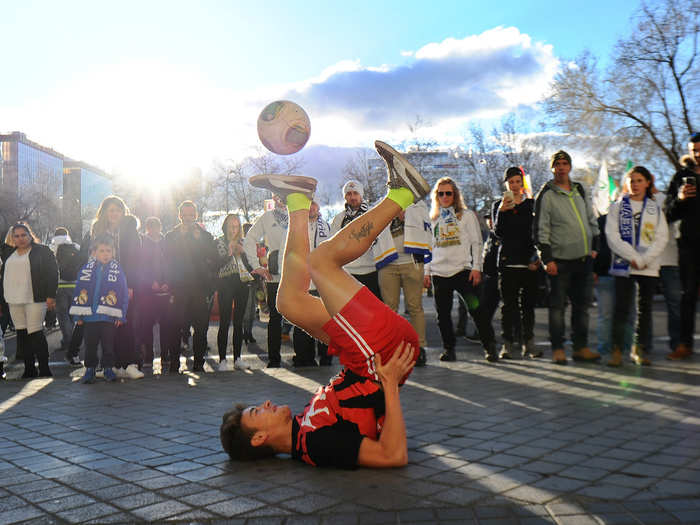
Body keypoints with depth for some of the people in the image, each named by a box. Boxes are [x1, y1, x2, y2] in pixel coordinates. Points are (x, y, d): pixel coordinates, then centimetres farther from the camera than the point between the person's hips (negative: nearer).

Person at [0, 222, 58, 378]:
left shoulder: (42, 251, 1)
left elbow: (52, 273, -4)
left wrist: (51, 296, -11)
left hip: (35, 300, -6)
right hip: (14, 301, 6)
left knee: (35, 333, -9)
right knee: (22, 334, 7)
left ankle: (44, 369, -2)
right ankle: (29, 369, 15)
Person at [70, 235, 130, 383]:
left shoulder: (117, 270, 0)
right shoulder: (86, 270, 4)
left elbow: (124, 294, 1)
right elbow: (79, 292, 6)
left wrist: (121, 315, -3)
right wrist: (78, 315, 3)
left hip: (109, 316, -1)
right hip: (89, 316, 1)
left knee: (109, 345, 7)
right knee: (90, 345, 9)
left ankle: (108, 368, 21)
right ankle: (90, 369, 21)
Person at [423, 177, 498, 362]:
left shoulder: (466, 215, 7)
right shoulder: (433, 219, 16)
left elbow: (477, 243, 3)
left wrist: (476, 267, -6)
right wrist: (427, 271, 12)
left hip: (462, 270, -3)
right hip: (439, 273, 4)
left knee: (476, 309, -9)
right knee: (443, 314, 4)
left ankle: (490, 348, -1)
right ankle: (449, 350, 16)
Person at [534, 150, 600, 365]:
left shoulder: (580, 191, 14)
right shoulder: (546, 195, -4)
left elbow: (592, 220, 21)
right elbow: (541, 229, -7)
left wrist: (594, 247, 13)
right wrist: (547, 258, -12)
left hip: (584, 259, 6)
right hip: (560, 260, -5)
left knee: (582, 304, 9)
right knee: (558, 305, -2)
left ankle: (581, 347, 18)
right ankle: (557, 349, 6)